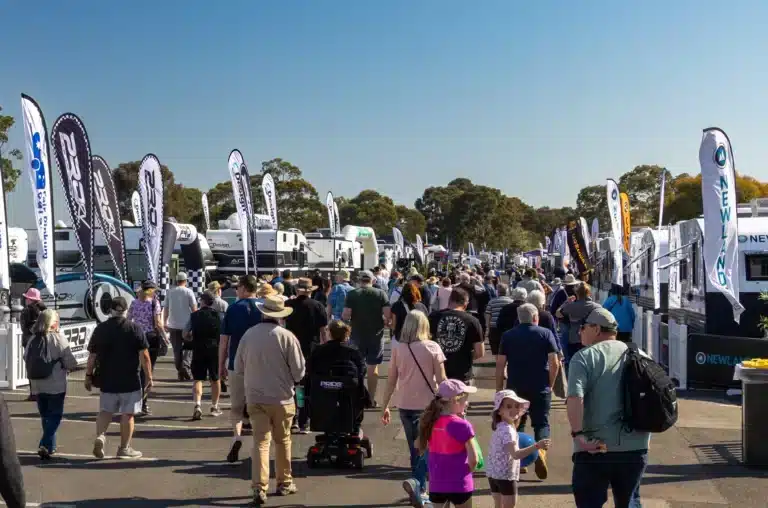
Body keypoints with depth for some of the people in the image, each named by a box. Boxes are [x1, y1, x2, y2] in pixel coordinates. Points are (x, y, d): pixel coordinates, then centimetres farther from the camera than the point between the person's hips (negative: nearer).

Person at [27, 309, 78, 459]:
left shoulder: (33, 340, 4)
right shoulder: (59, 338, -12)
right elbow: (71, 363, -15)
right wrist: (64, 365, 6)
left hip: (37, 385, 5)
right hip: (56, 385, -5)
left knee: (45, 416, 17)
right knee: (55, 416, 2)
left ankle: (50, 446, 25)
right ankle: (46, 445, -11)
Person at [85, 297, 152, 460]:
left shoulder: (100, 329, 1)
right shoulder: (134, 329, -7)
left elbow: (92, 356, 4)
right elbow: (144, 355, -9)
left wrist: (88, 375, 15)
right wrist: (148, 376, -3)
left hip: (107, 380, 3)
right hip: (130, 381, -3)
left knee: (105, 411, 17)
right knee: (127, 414, 6)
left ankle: (100, 436, -5)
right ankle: (124, 448, 11)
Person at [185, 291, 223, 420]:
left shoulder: (194, 315, 1)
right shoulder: (218, 315, 0)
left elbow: (185, 335, 4)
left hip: (198, 350, 0)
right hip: (215, 349, 0)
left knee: (198, 379, 4)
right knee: (215, 379, 14)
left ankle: (197, 405, -15)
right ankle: (214, 407, 22)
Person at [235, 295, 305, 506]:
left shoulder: (249, 335, -4)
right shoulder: (286, 336, -14)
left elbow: (238, 367, 6)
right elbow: (299, 370, -9)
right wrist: (292, 381, 13)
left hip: (255, 397, 2)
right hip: (281, 397, -2)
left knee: (260, 442, 4)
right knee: (282, 440, 15)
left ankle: (259, 488, -5)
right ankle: (284, 482, 27)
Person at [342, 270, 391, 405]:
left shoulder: (352, 294, -6)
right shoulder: (381, 293, -4)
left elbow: (345, 316, -12)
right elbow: (388, 315, -10)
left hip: (357, 336, 0)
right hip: (376, 336, 0)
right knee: (373, 367, 9)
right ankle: (371, 399, 11)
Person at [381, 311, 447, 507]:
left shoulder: (397, 348, -2)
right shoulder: (432, 348, -8)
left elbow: (391, 380, 0)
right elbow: (441, 380, -7)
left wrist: (385, 406, 9)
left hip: (405, 405, 3)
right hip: (427, 404, -3)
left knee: (415, 448, 18)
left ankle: (419, 491, 26)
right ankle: (416, 482, -17)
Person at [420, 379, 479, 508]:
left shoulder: (431, 422, -2)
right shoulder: (462, 425, -18)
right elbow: (473, 460, -16)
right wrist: (466, 472, 4)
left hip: (436, 484, 5)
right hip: (459, 485, -4)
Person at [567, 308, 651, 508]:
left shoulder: (585, 357, -6)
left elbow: (575, 398, -21)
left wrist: (578, 434, -18)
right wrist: (646, 432, 17)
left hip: (595, 449, -5)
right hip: (636, 447, 5)